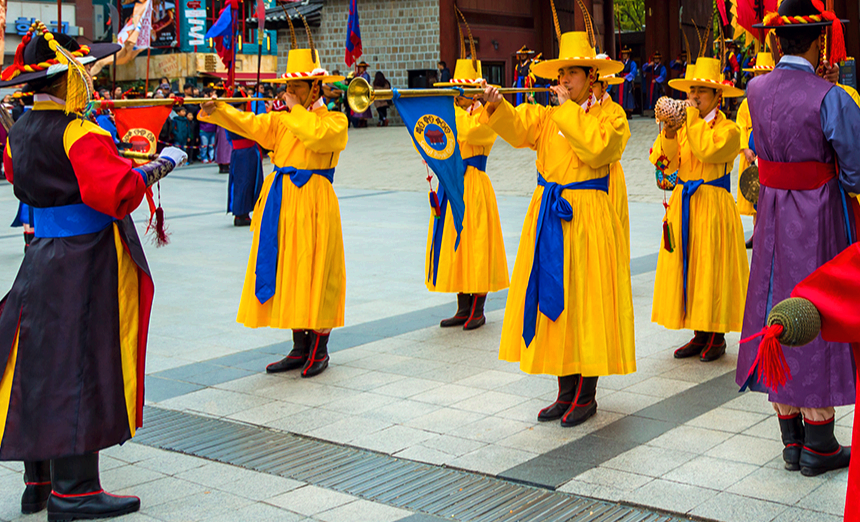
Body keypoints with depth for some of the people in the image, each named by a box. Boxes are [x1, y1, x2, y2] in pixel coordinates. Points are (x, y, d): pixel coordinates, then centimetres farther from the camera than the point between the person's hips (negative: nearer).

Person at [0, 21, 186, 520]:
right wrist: (162, 164, -17)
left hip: (44, 256, 9)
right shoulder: (80, 133, -18)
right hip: (86, 263, -9)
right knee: (81, 366, -2)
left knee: (41, 368, 13)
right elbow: (115, 192, -29)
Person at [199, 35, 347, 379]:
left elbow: (317, 135, -23)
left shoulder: (334, 120, -1)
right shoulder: (284, 120, 15)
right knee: (288, 273, 8)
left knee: (314, 273, -3)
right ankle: (300, 348, 19)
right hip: (281, 199, 6)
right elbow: (250, 124, 0)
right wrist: (217, 111, -16)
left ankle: (319, 350, 9)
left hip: (313, 201, -6)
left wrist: (296, 109, -11)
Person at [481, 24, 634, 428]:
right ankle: (566, 392, 19)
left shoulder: (608, 115, -1)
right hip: (547, 216, 5)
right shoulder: (547, 115, 10)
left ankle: (586, 397, 8)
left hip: (587, 217, -5)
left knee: (583, 302, -3)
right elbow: (517, 128, -8)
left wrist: (568, 109, -14)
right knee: (552, 301, 7)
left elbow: (594, 148, -20)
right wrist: (496, 105, -26)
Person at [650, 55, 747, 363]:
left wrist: (693, 116, -18)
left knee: (711, 267, -3)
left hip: (713, 205, -6)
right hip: (683, 205, 6)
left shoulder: (728, 129, -6)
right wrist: (668, 135, -16)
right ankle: (700, 335, 16)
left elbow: (708, 150, -26)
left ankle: (717, 337, 9)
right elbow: (664, 163, 1)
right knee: (687, 267, 7)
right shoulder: (685, 127, 11)